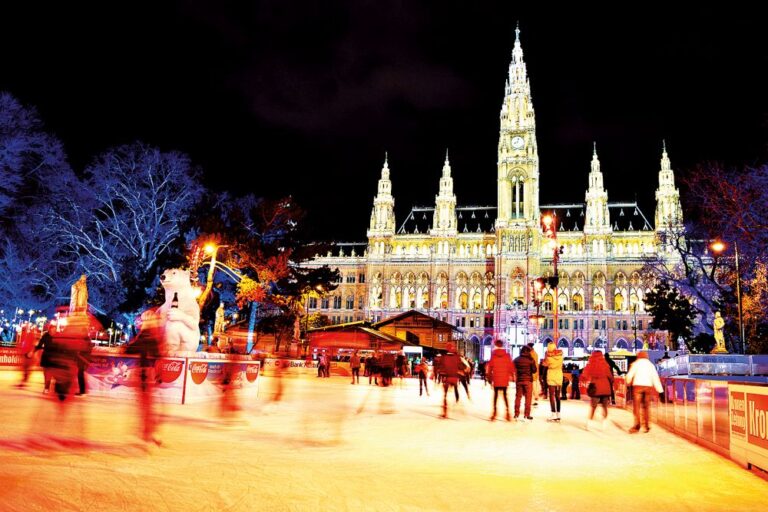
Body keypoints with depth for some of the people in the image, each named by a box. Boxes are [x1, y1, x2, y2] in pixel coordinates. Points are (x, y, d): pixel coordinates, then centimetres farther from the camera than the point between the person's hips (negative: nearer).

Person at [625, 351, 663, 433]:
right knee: (645, 406, 13)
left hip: (638, 385, -4)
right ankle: (645, 426, 14)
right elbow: (655, 378, 8)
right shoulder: (650, 364, 15)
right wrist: (660, 391, 6)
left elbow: (630, 375, -1)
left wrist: (628, 383, 20)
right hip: (648, 386, 4)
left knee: (636, 406, -5)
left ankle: (637, 425, -16)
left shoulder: (636, 363, 6)